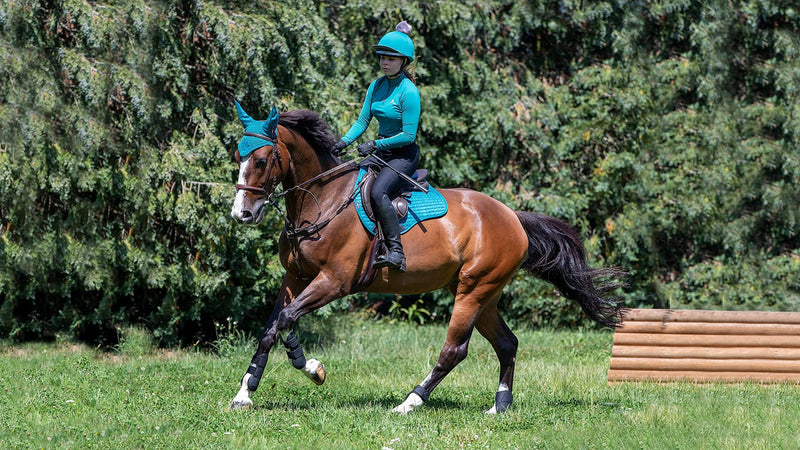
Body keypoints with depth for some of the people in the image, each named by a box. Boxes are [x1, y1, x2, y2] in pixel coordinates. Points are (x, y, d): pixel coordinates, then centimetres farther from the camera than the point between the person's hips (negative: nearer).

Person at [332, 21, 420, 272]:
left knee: (377, 192, -31)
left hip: (404, 155, -9)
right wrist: (344, 141, -7)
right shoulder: (376, 86, 8)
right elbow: (363, 120, 9)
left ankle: (396, 253, -34)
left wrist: (376, 144, -21)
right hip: (381, 151, 9)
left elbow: (408, 135, -18)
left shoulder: (408, 92, -16)